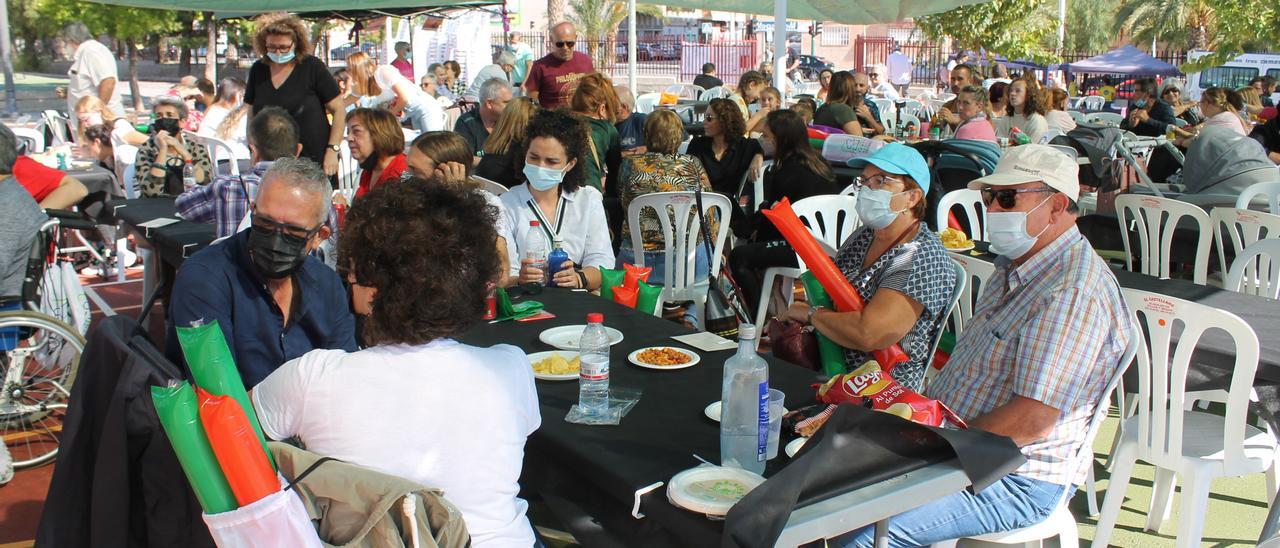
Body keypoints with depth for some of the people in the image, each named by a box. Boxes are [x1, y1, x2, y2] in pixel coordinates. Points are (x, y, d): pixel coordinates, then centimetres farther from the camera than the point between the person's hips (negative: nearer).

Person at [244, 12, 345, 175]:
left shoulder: (312, 67, -4)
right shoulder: (258, 70, 8)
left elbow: (339, 110, -4)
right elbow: (251, 114, 17)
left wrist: (332, 150, -12)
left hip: (315, 163, -3)